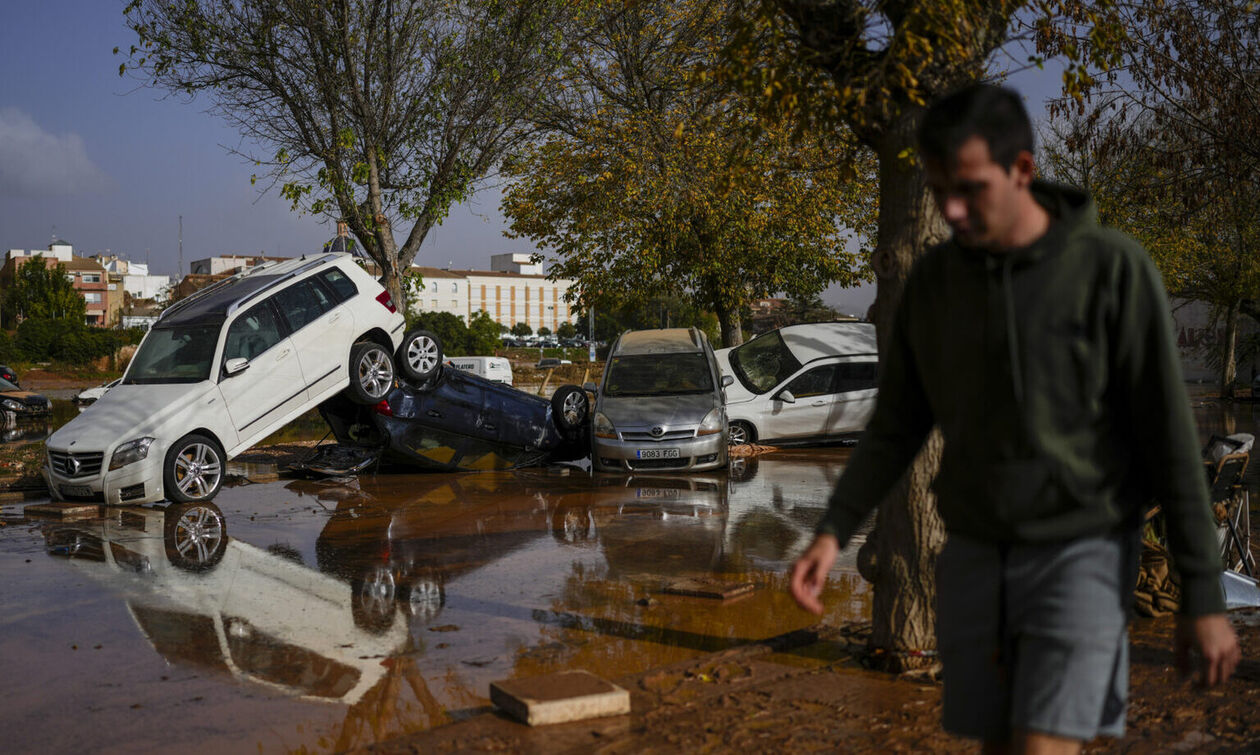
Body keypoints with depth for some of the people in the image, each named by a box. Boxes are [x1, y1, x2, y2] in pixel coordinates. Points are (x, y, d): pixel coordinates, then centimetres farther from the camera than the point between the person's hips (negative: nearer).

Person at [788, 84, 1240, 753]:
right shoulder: (933, 280, 0)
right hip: (974, 559, 5)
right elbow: (897, 428, 6)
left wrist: (1205, 597, -10)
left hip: (1080, 558, -5)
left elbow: (1168, 437, -12)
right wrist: (831, 535, -8)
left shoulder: (1114, 267, -14)